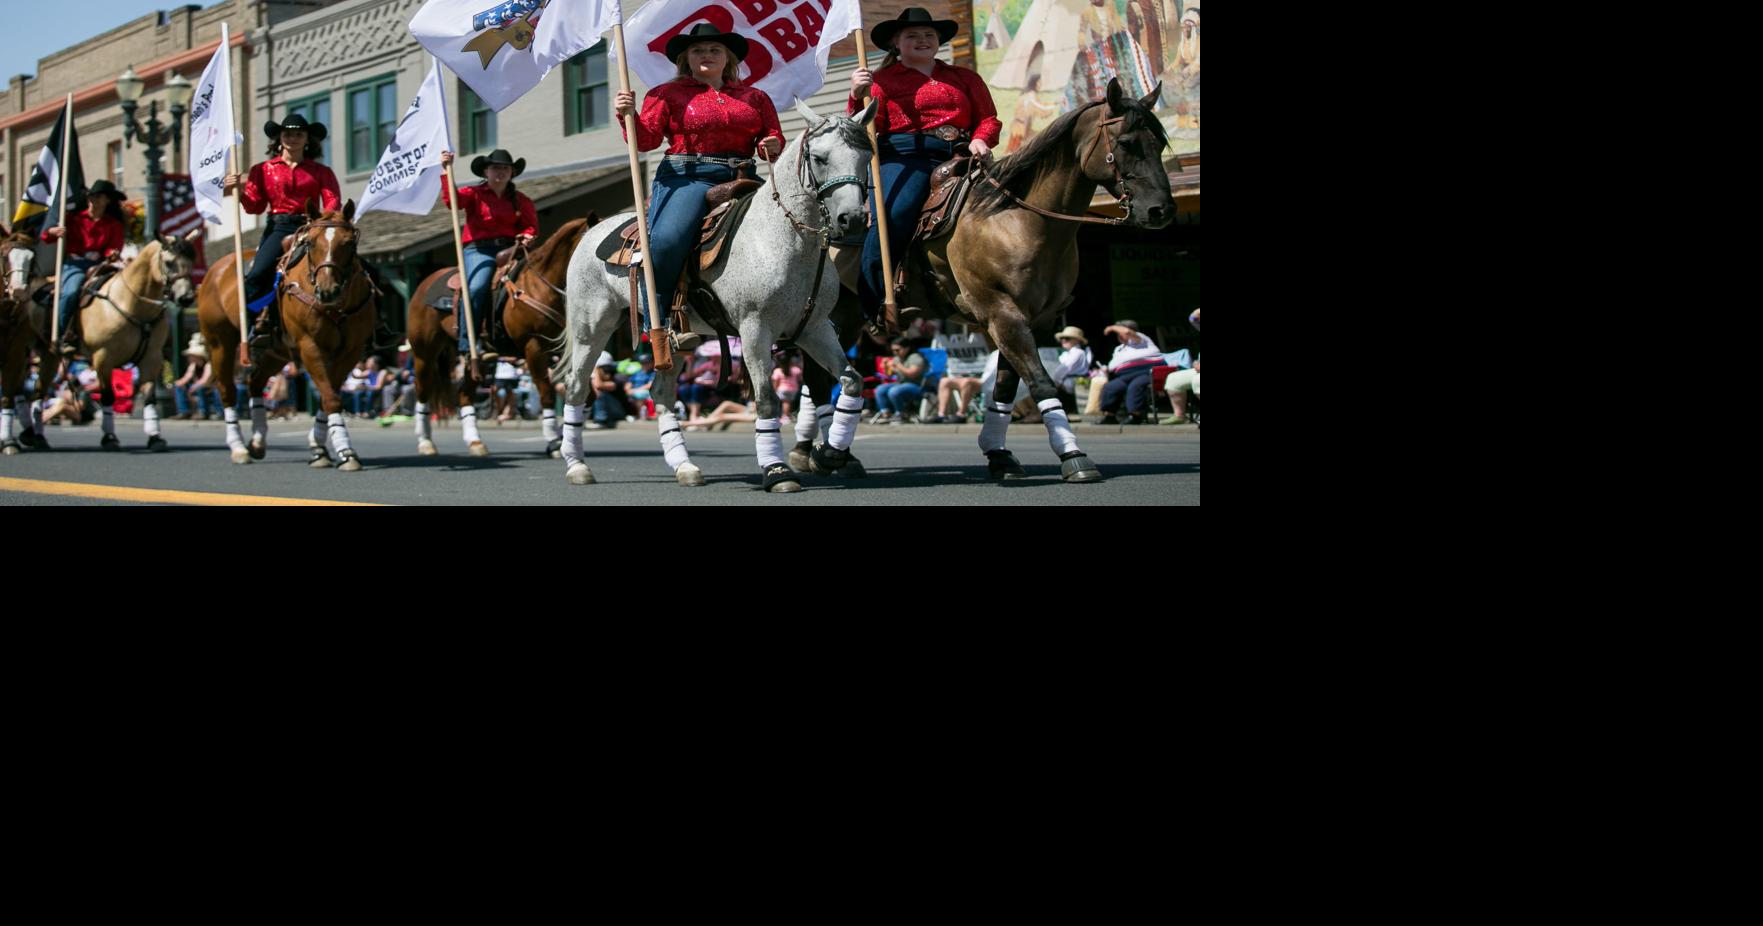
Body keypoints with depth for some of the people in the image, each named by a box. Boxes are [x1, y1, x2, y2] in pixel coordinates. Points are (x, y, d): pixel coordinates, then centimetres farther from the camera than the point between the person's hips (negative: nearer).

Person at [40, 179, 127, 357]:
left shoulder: (113, 224, 16)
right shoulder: (75, 219, 14)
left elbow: (114, 247, 3)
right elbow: (46, 237, 13)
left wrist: (112, 254, -20)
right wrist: (52, 232, -11)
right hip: (75, 263, -1)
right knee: (71, 292, -32)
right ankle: (65, 336, -20)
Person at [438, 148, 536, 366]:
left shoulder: (521, 200, 20)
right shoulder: (474, 194, 11)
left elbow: (531, 225, 13)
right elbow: (451, 200, -7)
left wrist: (526, 236, -10)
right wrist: (447, 171, -16)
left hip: (509, 249, 4)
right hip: (479, 250, -4)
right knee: (478, 287, -30)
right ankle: (468, 344, -31)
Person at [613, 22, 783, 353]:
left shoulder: (755, 98, 21)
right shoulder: (667, 94, 12)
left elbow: (774, 137, 20)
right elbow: (646, 138, 3)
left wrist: (773, 145, -4)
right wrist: (627, 116, -17)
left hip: (741, 179, 4)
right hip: (688, 177, -4)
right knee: (666, 240, -30)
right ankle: (660, 322, -18)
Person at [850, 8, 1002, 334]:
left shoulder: (964, 78, 25)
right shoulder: (882, 80, 15)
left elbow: (988, 119, 18)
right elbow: (867, 130, 4)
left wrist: (981, 140, -4)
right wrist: (858, 97, -14)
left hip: (958, 159, 4)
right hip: (905, 160, -3)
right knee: (891, 220, -29)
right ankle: (876, 311, -25)